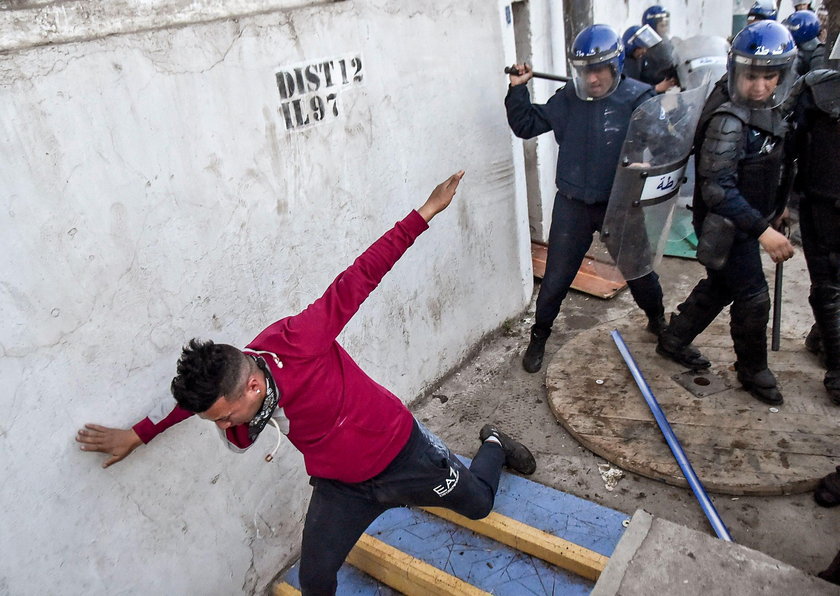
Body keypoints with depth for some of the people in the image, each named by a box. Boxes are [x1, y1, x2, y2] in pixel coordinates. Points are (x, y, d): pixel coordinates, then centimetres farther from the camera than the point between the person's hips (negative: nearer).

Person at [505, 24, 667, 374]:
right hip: (573, 205, 1)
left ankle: (657, 321, 47)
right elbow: (525, 126, 2)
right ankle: (538, 338, 26)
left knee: (639, 271, 17)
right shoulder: (568, 100, -4)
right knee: (556, 278, 7)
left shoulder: (638, 99, -11)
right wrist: (518, 89, -8)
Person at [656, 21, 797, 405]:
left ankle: (673, 340, 36)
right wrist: (762, 230, -34)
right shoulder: (729, 121, -25)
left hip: (746, 221, 9)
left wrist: (777, 207, 18)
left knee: (720, 286, 20)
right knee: (753, 298, 0)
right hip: (725, 227, -9)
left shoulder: (769, 113, 5)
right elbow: (718, 189, -31)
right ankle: (753, 371, 21)